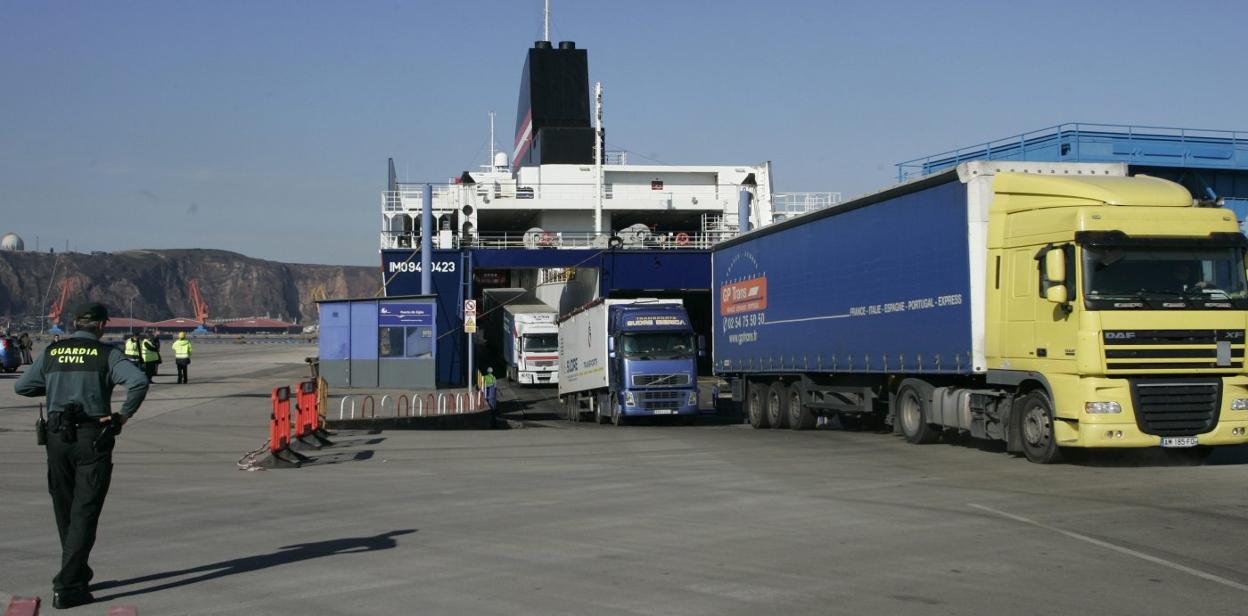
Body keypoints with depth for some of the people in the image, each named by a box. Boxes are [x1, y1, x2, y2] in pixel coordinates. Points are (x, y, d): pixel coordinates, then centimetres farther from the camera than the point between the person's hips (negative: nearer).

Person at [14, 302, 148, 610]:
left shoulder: (51, 353, 7)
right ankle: (66, 587, -7)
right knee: (84, 514, -1)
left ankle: (79, 575, 32)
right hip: (93, 438, -4)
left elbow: (22, 387, 14)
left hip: (57, 437, 4)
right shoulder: (106, 354, -6)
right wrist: (125, 414, -9)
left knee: (65, 512, 18)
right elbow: (139, 382, -22)